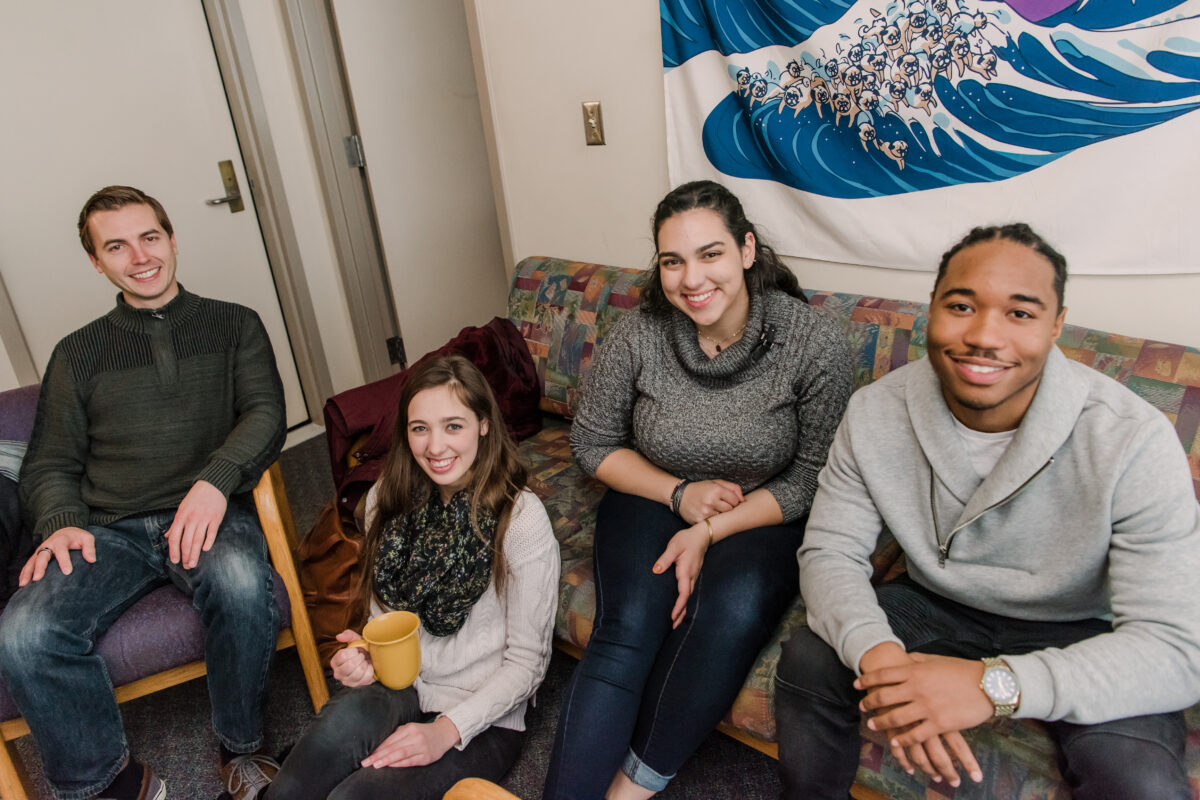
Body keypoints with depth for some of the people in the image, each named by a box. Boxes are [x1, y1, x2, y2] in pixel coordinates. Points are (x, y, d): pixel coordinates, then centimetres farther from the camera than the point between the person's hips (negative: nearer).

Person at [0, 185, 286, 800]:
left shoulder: (234, 325, 14)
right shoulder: (77, 353, 20)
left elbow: (265, 412, 0)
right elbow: (51, 462, 17)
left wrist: (216, 479, -19)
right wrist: (61, 524, -6)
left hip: (208, 515, -2)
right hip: (111, 531, 3)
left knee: (241, 585, -36)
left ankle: (241, 748, -9)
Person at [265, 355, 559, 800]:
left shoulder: (522, 518, -16)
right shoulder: (388, 498, -1)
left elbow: (527, 660, -10)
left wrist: (448, 729, -19)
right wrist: (367, 657, -10)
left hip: (484, 720, -3)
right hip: (401, 693, 4)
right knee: (349, 712, -32)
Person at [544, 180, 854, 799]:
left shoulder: (815, 342, -15)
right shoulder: (638, 335, -11)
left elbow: (813, 478, -9)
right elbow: (593, 443, 1)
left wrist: (710, 531, -18)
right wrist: (680, 493, -12)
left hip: (764, 514, -1)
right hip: (655, 498, 2)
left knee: (735, 613, -30)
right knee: (627, 630, -24)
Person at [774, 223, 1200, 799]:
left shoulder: (1131, 441, -25)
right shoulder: (875, 413, -16)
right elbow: (830, 552, -12)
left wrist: (995, 685, -40)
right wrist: (877, 651, -34)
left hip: (1079, 633, -2)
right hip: (935, 606, 2)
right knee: (807, 661, -17)